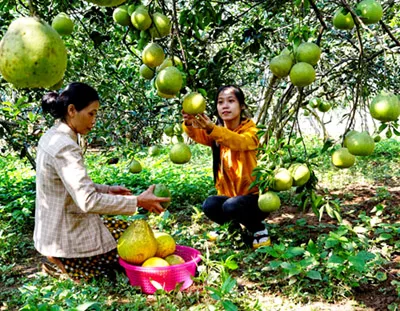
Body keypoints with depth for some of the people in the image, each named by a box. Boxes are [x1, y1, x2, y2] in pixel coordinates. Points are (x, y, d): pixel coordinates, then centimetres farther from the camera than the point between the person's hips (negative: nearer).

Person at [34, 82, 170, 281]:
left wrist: (107, 189, 5)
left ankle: (59, 258, 15)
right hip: (66, 238, -9)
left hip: (56, 228, 9)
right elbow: (88, 201, -31)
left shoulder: (51, 137, 5)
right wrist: (138, 201, -25)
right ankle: (64, 262, 4)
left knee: (125, 228, 22)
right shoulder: (65, 147, -26)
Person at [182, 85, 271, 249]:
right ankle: (233, 225, 7)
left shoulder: (249, 130, -11)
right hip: (229, 194, 4)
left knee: (231, 206, -32)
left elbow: (240, 142, -36)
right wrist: (189, 123, -46)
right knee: (209, 205, -26)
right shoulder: (215, 133, 1)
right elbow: (197, 134, -22)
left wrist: (212, 129, -53)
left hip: (254, 196, -4)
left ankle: (259, 230, -2)